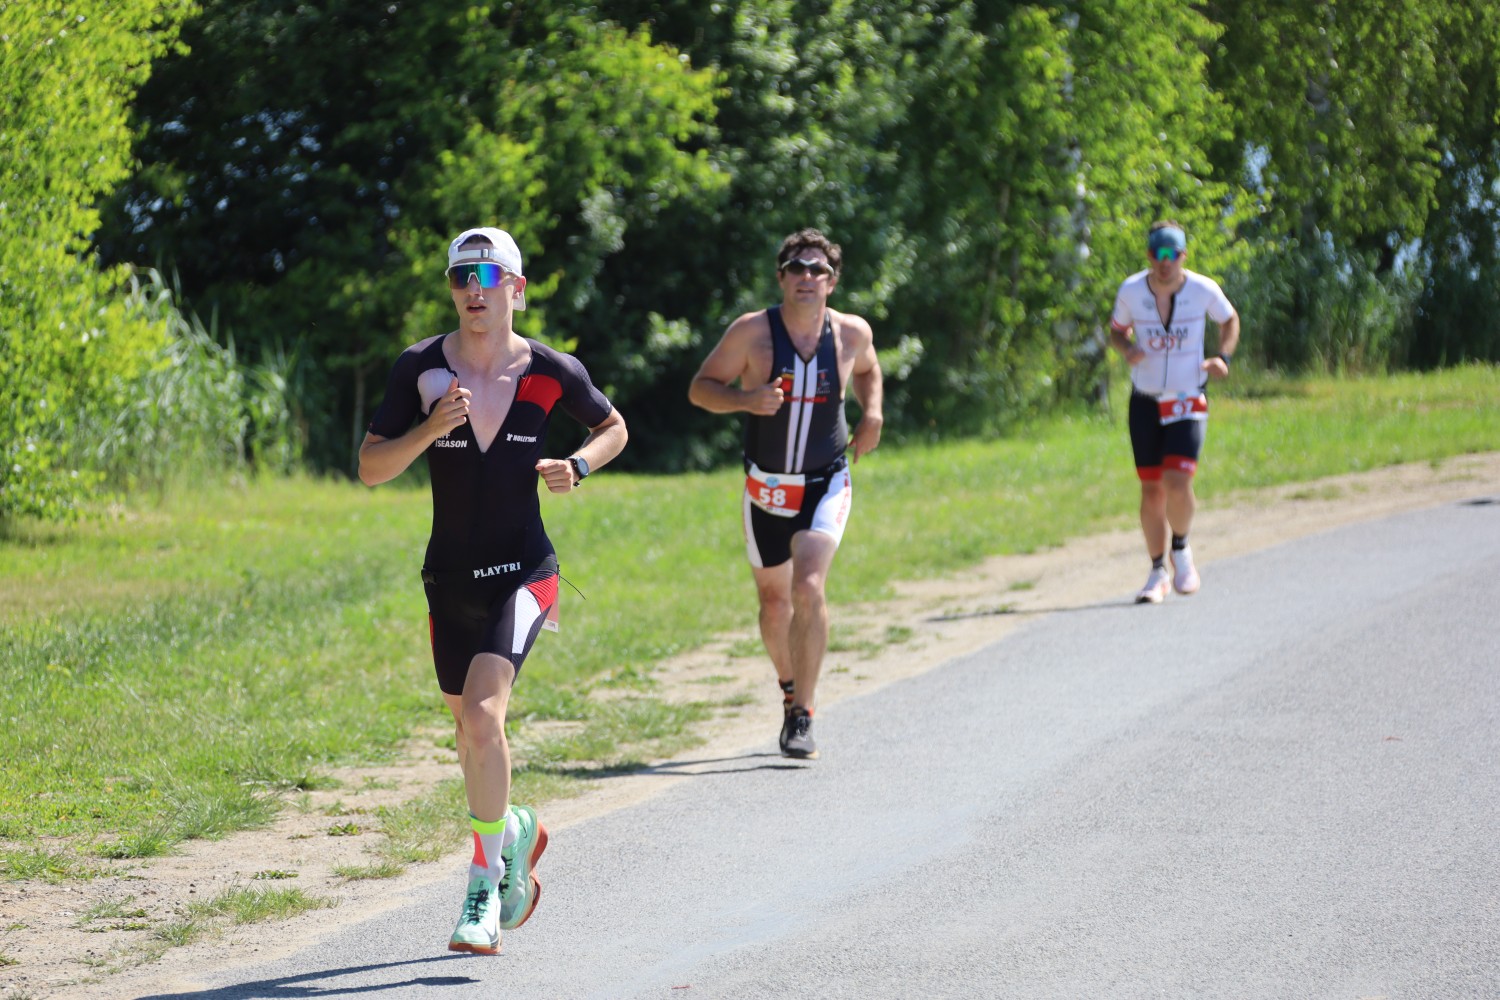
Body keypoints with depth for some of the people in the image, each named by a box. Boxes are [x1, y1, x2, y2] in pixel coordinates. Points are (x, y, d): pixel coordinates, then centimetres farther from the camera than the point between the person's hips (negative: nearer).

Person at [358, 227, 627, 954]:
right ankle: (516, 832, 46)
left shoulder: (549, 372, -5)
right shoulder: (420, 368, -4)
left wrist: (579, 467, -6)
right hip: (449, 577, 3)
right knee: (471, 728, 15)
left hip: (522, 573, -3)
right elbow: (370, 468, -5)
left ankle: (485, 885, -12)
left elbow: (613, 427, 13)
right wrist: (429, 430, -20)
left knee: (482, 715, -22)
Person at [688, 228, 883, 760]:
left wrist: (872, 413, 1)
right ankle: (790, 686, 41)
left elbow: (867, 370, 20)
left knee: (809, 588, -21)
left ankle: (803, 716, -17)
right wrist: (746, 399, -24)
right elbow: (700, 388, -5)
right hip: (766, 489, 1)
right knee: (774, 601, 13)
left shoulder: (852, 332, -3)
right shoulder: (752, 332, -11)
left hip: (825, 485, -1)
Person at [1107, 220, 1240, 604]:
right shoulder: (1131, 291, -7)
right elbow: (1117, 330, 10)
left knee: (1177, 482, -17)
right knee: (1151, 489, 2)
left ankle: (1181, 549, 12)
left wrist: (1223, 357, -6)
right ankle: (1158, 572, 17)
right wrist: (1128, 349, -12)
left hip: (1188, 400, -2)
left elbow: (1230, 320, 10)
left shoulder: (1203, 290, -9)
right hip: (1145, 400, 2)